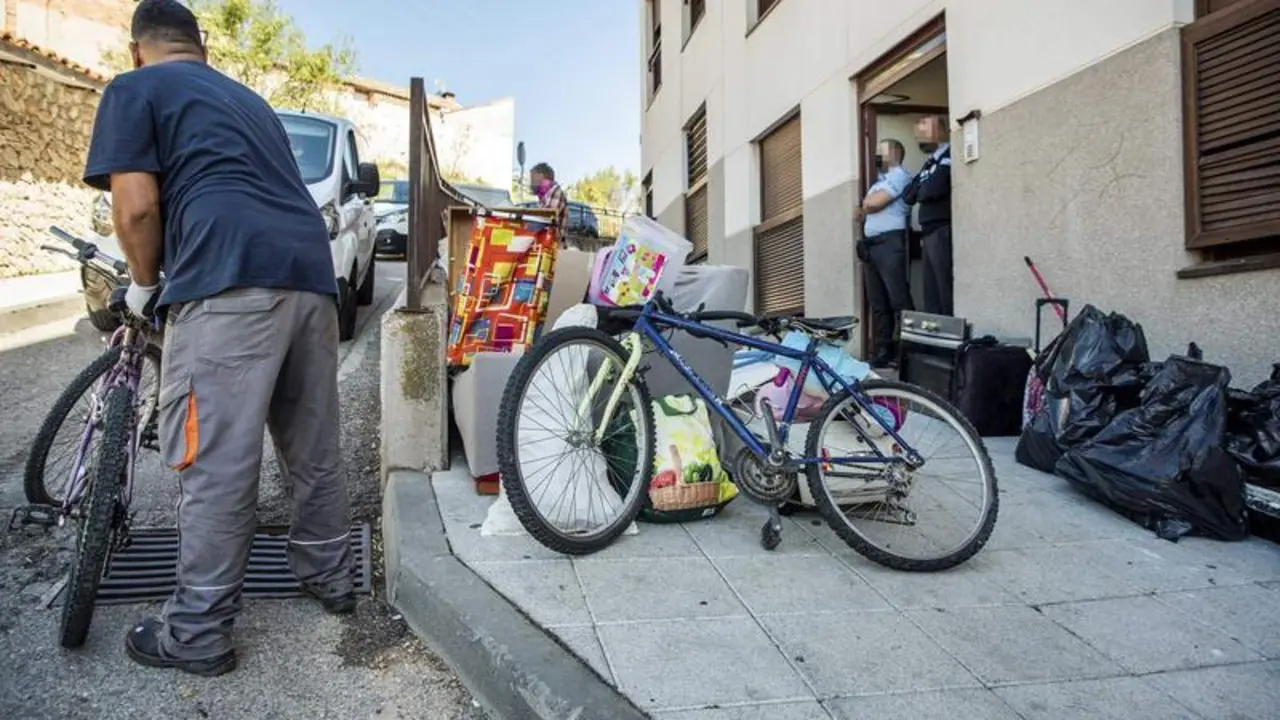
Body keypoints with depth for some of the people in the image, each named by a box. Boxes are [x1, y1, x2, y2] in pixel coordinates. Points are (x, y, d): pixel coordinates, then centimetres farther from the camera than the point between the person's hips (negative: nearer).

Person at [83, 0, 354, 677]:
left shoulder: (133, 88, 13)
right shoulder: (247, 97, 33)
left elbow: (137, 207, 0)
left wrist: (144, 284, 19)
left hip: (229, 281, -6)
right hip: (311, 271, 7)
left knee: (216, 463, -1)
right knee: (314, 448, 16)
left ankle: (197, 632, 11)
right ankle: (330, 575, 31)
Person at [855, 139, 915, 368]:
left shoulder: (899, 176, -1)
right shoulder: (878, 182, 27)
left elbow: (873, 203, -11)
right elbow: (863, 211, 25)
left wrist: (865, 203, 8)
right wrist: (866, 208, 6)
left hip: (889, 242, -9)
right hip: (870, 245, 9)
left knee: (899, 300, -12)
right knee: (877, 302, 6)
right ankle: (883, 350, 8)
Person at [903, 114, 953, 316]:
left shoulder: (948, 156, -7)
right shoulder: (930, 162, 20)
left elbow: (934, 190, -19)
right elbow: (909, 195, 16)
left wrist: (920, 190, 1)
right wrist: (922, 191, -4)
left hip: (942, 232, -9)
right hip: (929, 233, 9)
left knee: (946, 293, -8)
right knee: (931, 294, 10)